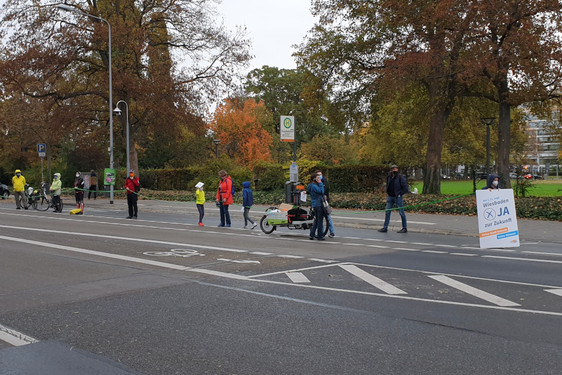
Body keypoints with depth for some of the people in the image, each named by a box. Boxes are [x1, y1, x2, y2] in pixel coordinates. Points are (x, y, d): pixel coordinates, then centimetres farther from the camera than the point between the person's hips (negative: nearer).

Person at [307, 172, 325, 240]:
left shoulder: (313, 185, 13)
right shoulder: (314, 186, -17)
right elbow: (321, 191, -21)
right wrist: (320, 183, -16)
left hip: (315, 205, 10)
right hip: (318, 205, -10)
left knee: (316, 220, 15)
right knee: (320, 220, -3)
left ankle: (312, 235, 16)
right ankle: (320, 236, 2)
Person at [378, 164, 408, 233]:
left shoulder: (400, 177, -10)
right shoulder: (389, 177, 7)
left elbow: (405, 188, -10)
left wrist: (400, 194, -9)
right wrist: (388, 193, 13)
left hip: (398, 197, -6)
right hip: (390, 197, 6)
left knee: (401, 212, 1)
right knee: (387, 212, 4)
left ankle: (405, 228, 11)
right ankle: (385, 227, 10)